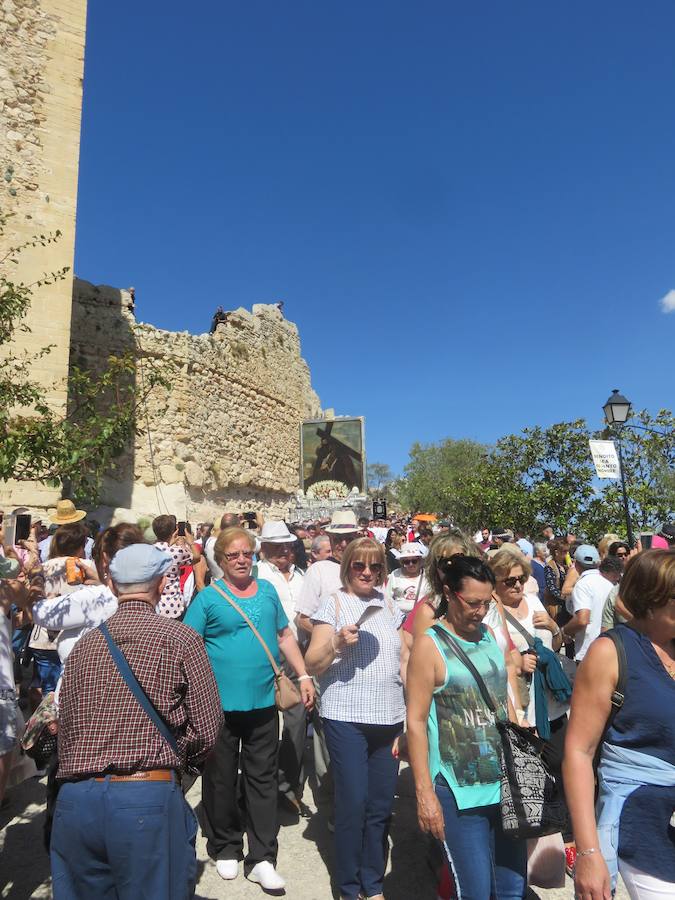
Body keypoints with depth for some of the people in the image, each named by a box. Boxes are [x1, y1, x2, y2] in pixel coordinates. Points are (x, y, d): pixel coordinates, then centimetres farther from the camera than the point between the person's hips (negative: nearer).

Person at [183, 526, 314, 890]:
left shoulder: (267, 590, 6)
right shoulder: (208, 597, -6)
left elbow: (285, 636, 13)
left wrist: (303, 675, 9)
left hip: (263, 701, 3)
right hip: (220, 703, -3)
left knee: (263, 779, 10)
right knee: (221, 779, 13)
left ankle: (262, 859, 23)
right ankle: (226, 848, 34)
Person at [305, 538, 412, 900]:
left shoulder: (389, 607, 10)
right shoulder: (334, 603, -4)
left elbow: (405, 659, 16)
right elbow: (312, 664, -6)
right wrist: (337, 643, -23)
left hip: (389, 719, 4)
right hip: (346, 718, -4)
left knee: (380, 805, 11)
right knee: (353, 803, 0)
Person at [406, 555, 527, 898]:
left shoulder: (489, 635, 5)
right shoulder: (429, 645, -13)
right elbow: (416, 722, -13)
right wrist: (424, 793, -14)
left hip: (505, 782, 6)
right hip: (458, 790, -5)